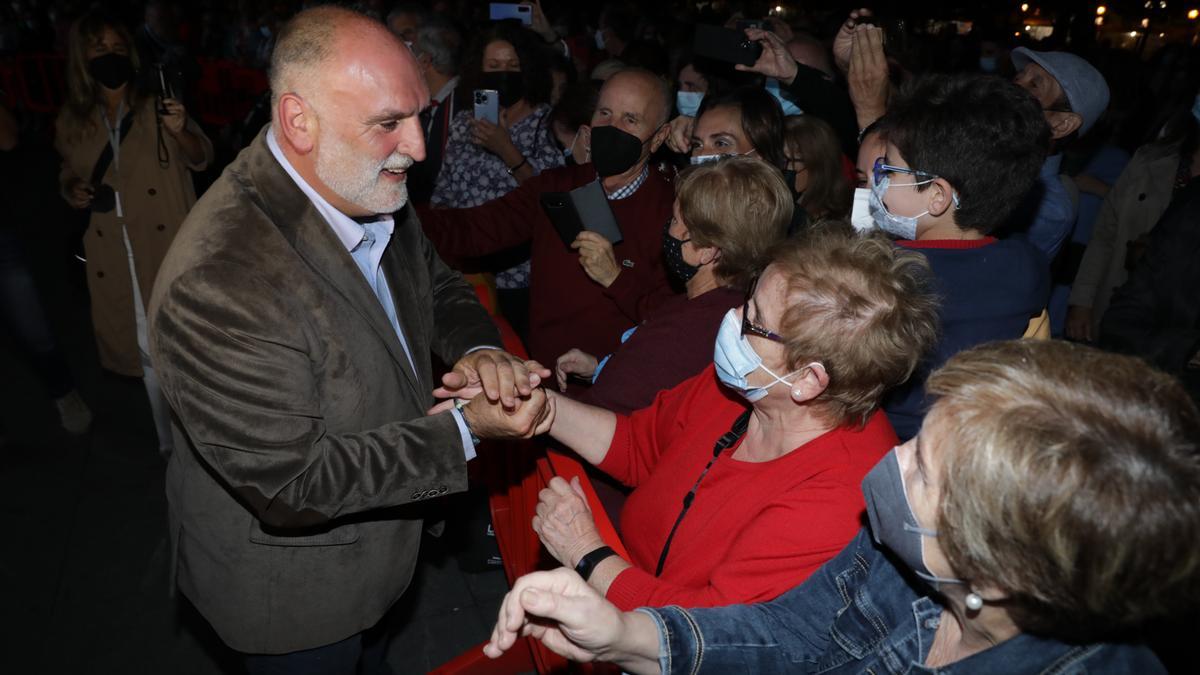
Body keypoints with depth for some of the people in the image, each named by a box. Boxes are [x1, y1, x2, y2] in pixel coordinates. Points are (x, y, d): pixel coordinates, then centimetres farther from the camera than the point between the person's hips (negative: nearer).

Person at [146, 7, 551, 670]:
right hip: (289, 591, -7)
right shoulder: (219, 284, -38)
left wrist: (478, 350, -17)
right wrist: (463, 430, -30)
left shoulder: (371, 191, -11)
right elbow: (290, 485, -33)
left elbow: (438, 286, 5)